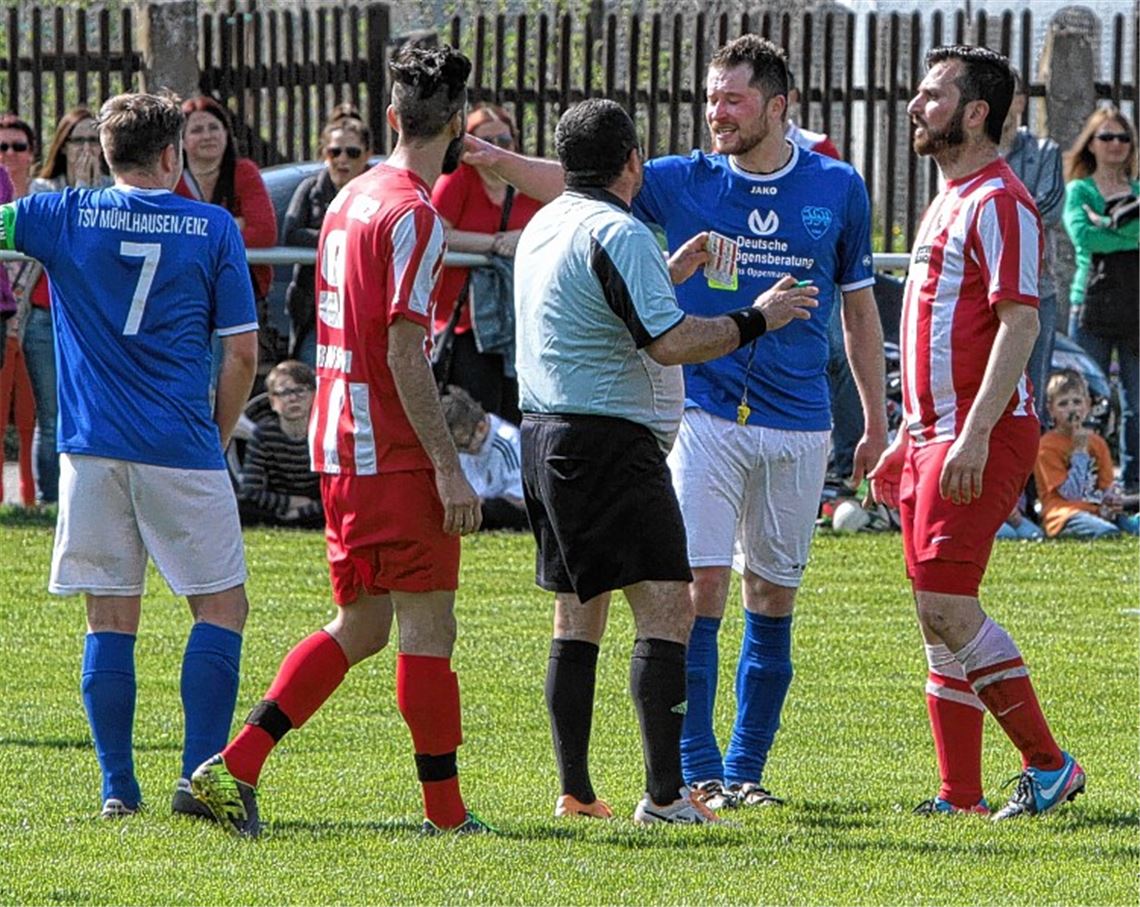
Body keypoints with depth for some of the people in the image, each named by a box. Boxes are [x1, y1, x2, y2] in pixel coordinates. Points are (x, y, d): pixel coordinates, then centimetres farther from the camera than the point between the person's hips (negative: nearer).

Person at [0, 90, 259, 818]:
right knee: (222, 608, 6)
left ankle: (119, 787, 4)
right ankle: (200, 777, -5)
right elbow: (242, 353, 1)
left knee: (110, 621, 7)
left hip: (92, 450, 2)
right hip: (180, 449, -2)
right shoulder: (213, 229, 1)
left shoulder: (65, 217, 3)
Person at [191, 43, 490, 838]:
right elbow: (405, 352, -19)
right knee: (428, 627, -3)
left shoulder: (352, 199, 13)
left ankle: (235, 768, 5)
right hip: (397, 453, -9)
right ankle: (447, 812, 1)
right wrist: (449, 466, -19)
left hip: (339, 445, 9)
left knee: (360, 627, 13)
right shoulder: (414, 214, -15)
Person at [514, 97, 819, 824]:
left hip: (546, 437, 10)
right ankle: (665, 795, -17)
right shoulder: (616, 233, -15)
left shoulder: (545, 227, 15)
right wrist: (757, 320, -9)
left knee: (578, 614, 14)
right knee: (668, 608, -10)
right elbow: (670, 343, -21)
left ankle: (575, 791, 14)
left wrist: (667, 276, 32)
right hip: (609, 442, -10)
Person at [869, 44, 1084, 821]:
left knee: (946, 609, -15)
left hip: (982, 439, -10)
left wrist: (974, 434, -27)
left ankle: (1049, 764, -7)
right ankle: (960, 794, 8)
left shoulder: (999, 203, -11)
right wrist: (908, 437, 24)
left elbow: (1019, 323, -20)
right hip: (935, 435, 10)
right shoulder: (948, 204, 20)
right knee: (940, 620, 6)